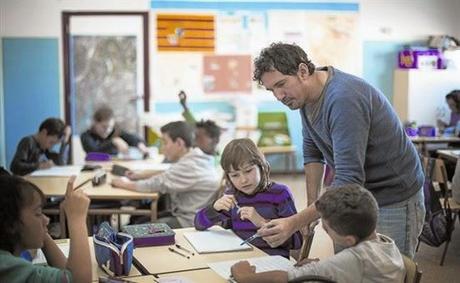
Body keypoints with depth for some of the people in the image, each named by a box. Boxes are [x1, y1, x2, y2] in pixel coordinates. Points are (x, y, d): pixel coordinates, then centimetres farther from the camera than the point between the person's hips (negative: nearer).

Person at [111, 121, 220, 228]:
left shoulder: (189, 166, -24)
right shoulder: (194, 158, 7)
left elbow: (157, 184, -21)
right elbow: (167, 176, 20)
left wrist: (124, 184, -6)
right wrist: (142, 175, 6)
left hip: (189, 223, -10)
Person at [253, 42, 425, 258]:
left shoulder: (343, 99, -29)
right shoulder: (305, 95, -1)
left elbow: (349, 180, -34)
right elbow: (312, 152, 11)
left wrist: (295, 223, -39)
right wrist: (311, 206, 5)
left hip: (393, 202, -8)